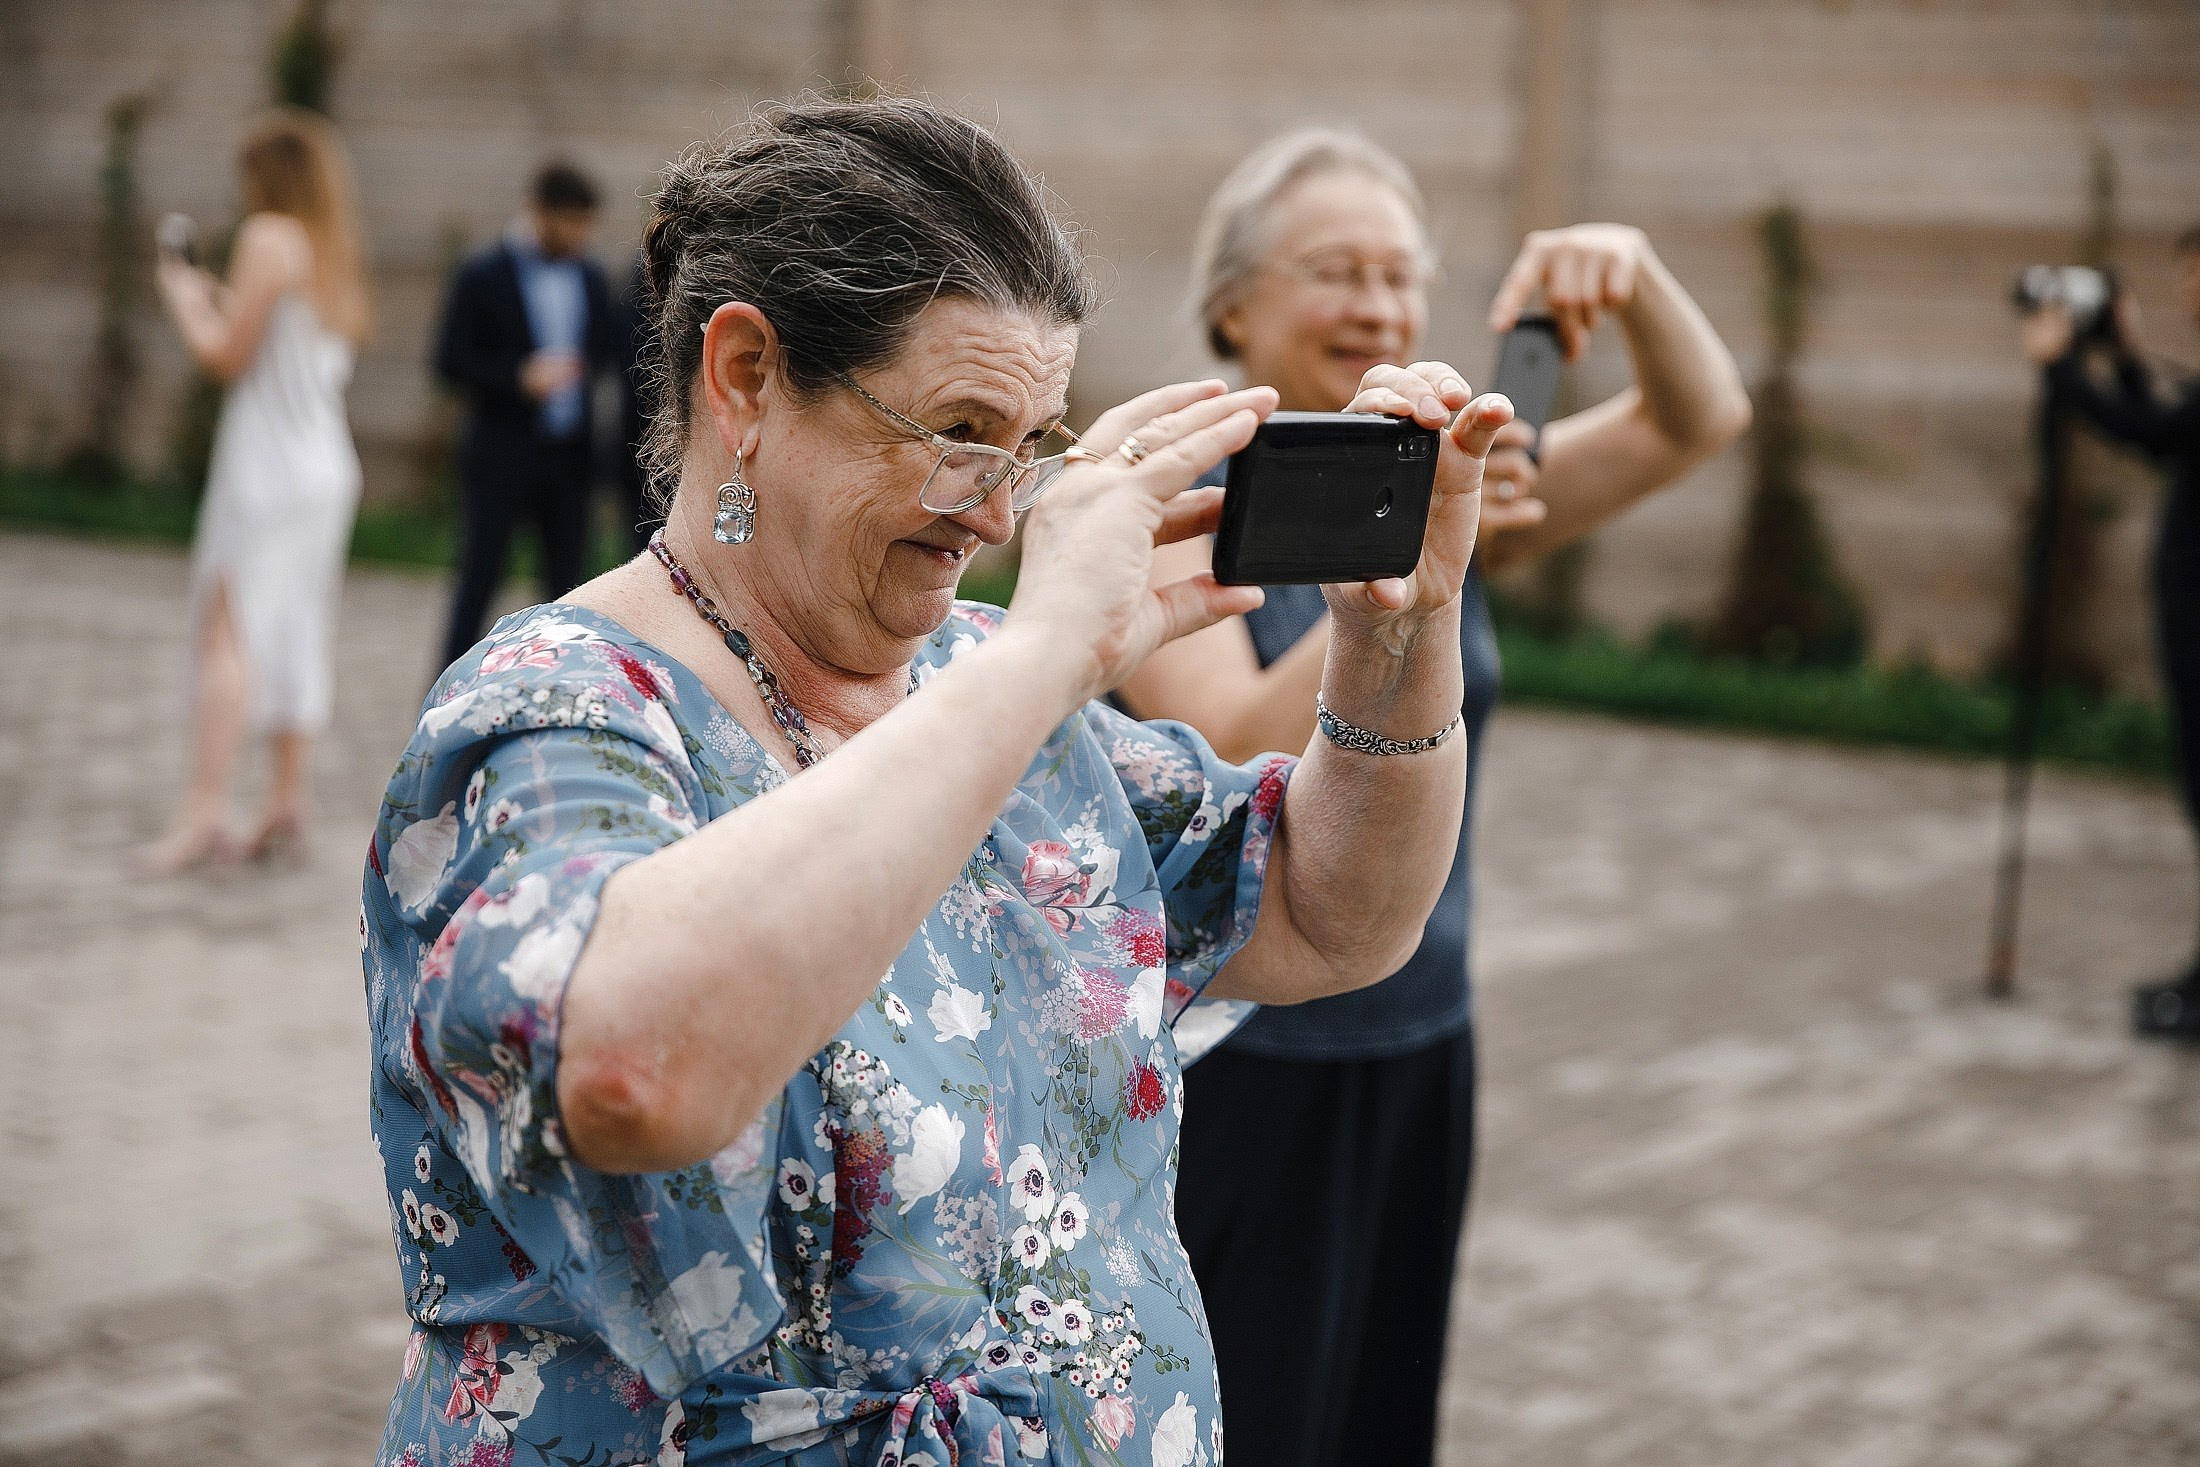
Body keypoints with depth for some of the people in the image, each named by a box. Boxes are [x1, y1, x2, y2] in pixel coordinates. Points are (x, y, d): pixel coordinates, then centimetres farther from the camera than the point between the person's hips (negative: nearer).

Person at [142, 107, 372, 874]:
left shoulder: (270, 237, -9)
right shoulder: (337, 252, 15)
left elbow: (229, 355, -12)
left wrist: (183, 300, 3)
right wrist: (220, 302, 22)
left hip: (267, 461, -8)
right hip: (327, 465, 8)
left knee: (228, 629, -10)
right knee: (296, 632, 10)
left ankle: (205, 809, -16)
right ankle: (286, 801, 10)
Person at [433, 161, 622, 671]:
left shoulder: (588, 276, 10)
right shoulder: (482, 275, -5)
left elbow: (607, 347, 19)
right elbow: (450, 361, -8)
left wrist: (582, 368, -3)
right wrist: (520, 377, -20)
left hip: (569, 457, 5)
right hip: (502, 457, -5)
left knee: (566, 582, 7)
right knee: (478, 579, -2)